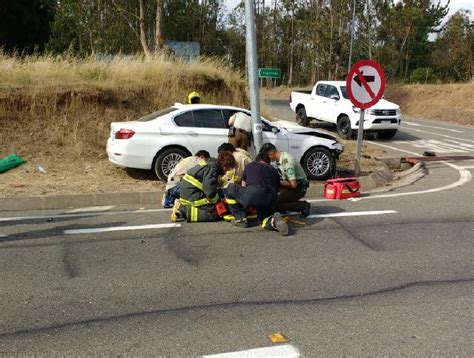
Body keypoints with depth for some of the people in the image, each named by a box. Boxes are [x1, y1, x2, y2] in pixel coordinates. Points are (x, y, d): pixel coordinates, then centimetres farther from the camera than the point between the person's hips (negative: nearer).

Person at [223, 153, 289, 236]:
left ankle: (240, 219, 19)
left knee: (230, 189, 22)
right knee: (263, 218, 30)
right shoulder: (274, 170, 30)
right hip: (270, 200, 3)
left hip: (252, 194, -3)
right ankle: (273, 221, -6)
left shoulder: (250, 165, 28)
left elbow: (243, 186, 39)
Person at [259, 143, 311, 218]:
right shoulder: (280, 158, 1)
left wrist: (279, 182, -15)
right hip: (293, 183, 9)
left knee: (275, 204, -16)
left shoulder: (287, 161, -27)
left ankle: (303, 206, -8)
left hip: (299, 188, -9)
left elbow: (293, 185, -27)